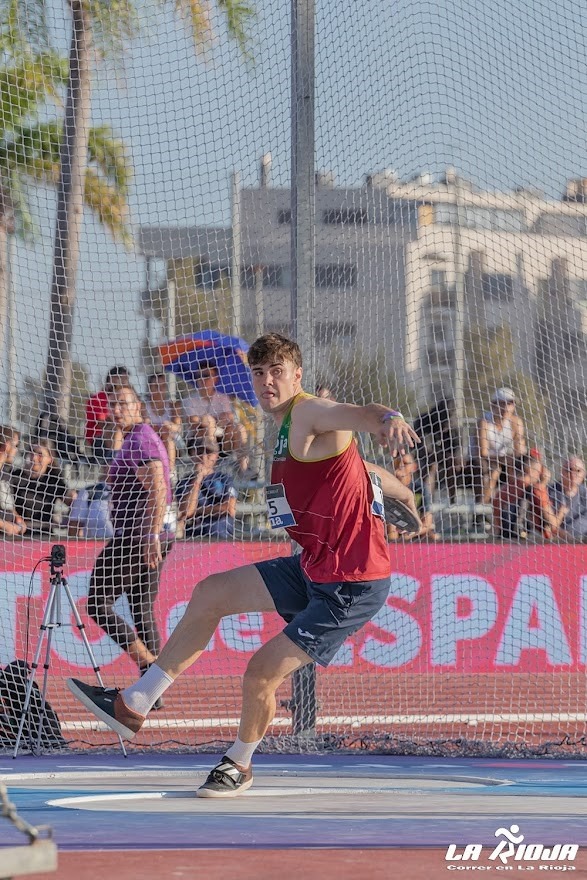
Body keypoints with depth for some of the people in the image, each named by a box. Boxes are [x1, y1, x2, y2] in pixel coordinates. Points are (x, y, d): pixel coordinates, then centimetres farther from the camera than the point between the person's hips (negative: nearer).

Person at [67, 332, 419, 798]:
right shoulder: (286, 429, 14)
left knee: (262, 672, -9)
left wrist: (388, 419, -60)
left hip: (352, 586, -10)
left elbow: (360, 413, -39)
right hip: (312, 569, 10)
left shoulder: (310, 413, -16)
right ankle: (133, 705, 20)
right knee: (210, 594, 11)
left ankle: (240, 765, 20)